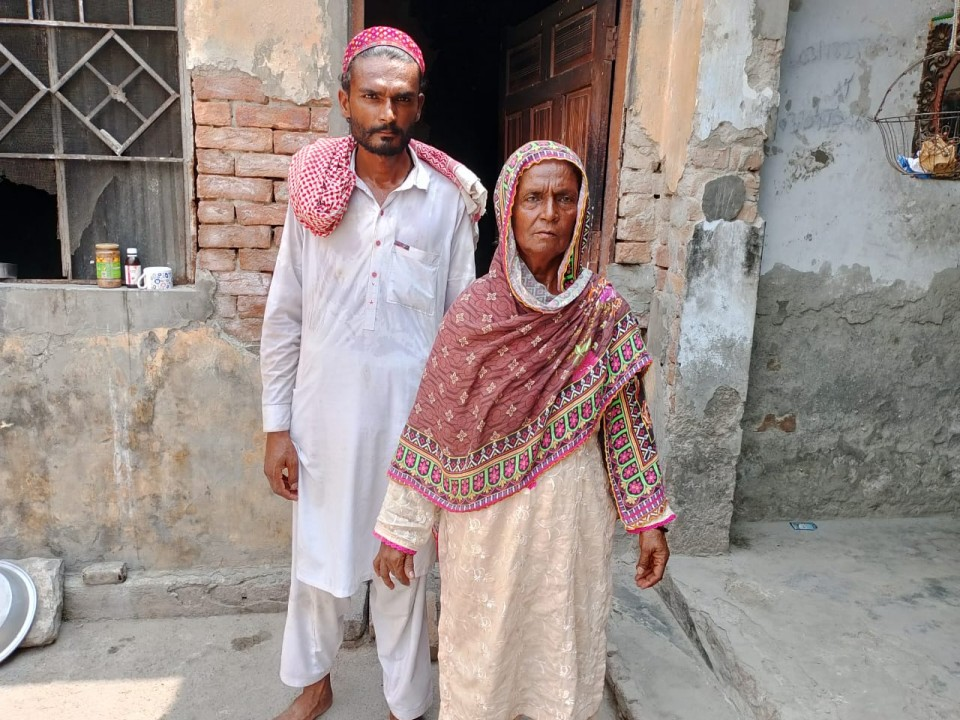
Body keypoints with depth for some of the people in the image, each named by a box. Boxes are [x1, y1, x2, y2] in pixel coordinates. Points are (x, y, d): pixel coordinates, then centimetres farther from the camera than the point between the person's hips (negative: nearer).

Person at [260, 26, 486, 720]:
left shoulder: (449, 197, -4)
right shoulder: (315, 189, -2)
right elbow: (284, 316, 1)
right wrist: (276, 426, 1)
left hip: (410, 411, -1)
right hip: (325, 410, 2)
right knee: (318, 557, 18)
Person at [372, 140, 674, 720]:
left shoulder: (606, 313, -6)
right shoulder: (476, 313, -11)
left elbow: (628, 421, 1)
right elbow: (431, 427, -7)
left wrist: (650, 521, 2)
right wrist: (399, 529, -4)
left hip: (573, 513, 2)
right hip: (489, 514, -1)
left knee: (566, 647, 19)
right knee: (482, 648, 17)